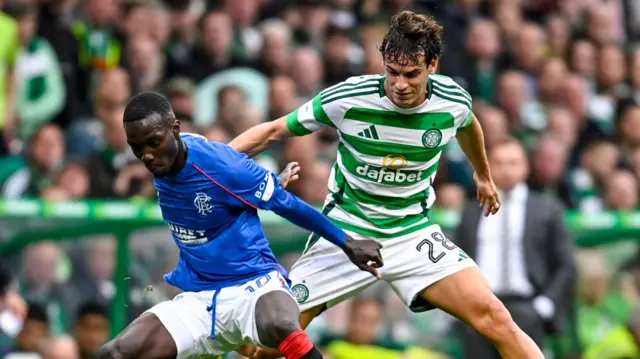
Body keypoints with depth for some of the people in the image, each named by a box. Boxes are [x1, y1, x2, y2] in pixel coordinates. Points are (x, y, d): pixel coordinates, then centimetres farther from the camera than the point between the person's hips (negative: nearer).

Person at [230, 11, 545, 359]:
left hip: (413, 232, 1)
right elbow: (275, 130, -6)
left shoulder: (454, 101, -10)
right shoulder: (347, 98, -18)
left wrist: (483, 175, 35)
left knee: (492, 316, -19)